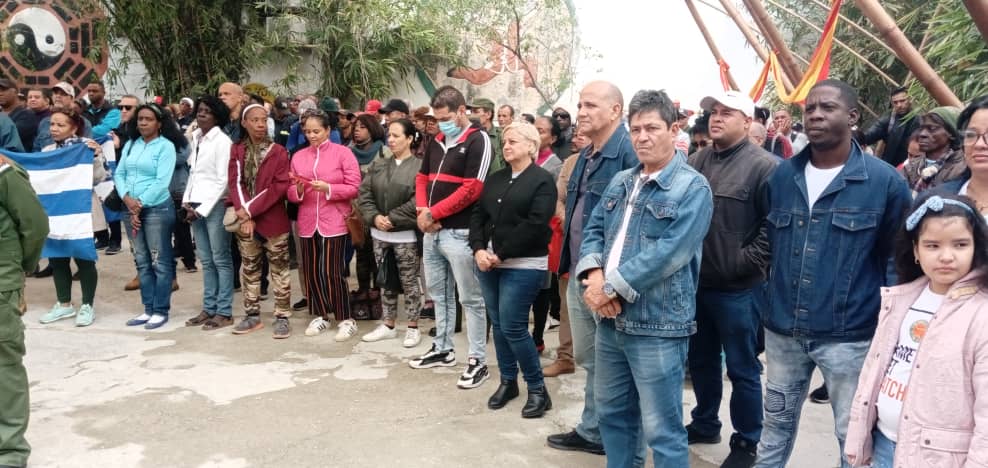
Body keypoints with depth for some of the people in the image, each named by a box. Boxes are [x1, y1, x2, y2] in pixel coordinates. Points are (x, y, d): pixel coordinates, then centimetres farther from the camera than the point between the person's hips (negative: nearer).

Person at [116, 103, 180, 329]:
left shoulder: (166, 146, -5)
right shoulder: (130, 144, 12)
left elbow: (162, 181, -12)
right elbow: (119, 174, 9)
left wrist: (141, 203, -13)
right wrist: (127, 198, -8)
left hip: (157, 208, -6)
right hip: (130, 208, 6)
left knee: (160, 262, -1)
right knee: (142, 262, 10)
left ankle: (161, 311, 6)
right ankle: (148, 309, 18)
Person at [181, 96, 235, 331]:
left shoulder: (222, 141, -8)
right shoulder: (195, 138, 12)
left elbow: (223, 180, -11)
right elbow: (192, 173, 16)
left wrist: (203, 209, -12)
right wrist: (186, 201, 4)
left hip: (215, 205, -7)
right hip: (195, 205, 7)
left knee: (221, 260, -1)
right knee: (206, 261, 11)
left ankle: (224, 312, 4)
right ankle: (209, 308, 18)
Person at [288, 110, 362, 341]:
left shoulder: (343, 152, -2)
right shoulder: (298, 156, 10)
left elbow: (354, 188, -8)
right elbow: (291, 193, 10)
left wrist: (328, 188, -20)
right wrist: (298, 189, -12)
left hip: (335, 223, -5)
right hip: (307, 224, 5)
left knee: (333, 273, -6)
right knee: (311, 272, 8)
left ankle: (346, 320, 6)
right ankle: (321, 316, 23)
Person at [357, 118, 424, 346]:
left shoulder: (420, 166, -9)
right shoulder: (377, 164, 8)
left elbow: (418, 201, -17)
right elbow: (365, 194, 4)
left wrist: (392, 218, -18)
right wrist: (374, 217, -12)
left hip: (406, 235, -5)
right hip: (380, 234, 6)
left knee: (409, 282, 4)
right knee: (386, 281, 15)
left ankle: (412, 328, 16)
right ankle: (388, 325, 26)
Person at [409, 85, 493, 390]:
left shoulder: (478, 141, -10)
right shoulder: (436, 142, 14)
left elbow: (471, 190, -17)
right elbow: (422, 178, 18)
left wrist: (433, 213, -13)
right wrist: (422, 211, -1)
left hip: (459, 233, -8)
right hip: (431, 231, 8)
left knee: (470, 298, 0)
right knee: (439, 293, 18)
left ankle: (477, 361, 8)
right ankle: (443, 349, 32)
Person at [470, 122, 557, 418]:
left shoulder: (542, 180, -6)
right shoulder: (495, 179, 14)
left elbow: (535, 225, -16)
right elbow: (478, 215, 9)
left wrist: (501, 254, -17)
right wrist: (479, 249, -8)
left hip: (523, 266, -7)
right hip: (488, 263, 7)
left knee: (513, 327, -8)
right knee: (498, 324, 11)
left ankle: (537, 389, 8)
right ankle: (508, 381, 26)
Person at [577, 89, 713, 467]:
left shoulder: (692, 188, -10)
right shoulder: (621, 182, 12)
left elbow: (668, 253, -20)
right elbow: (593, 230, 10)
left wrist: (612, 287, -18)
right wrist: (593, 274, -11)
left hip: (658, 324, -7)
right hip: (612, 320, 7)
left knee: (661, 428, 1)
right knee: (612, 411, 20)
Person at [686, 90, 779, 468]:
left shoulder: (765, 166, -11)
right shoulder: (695, 162, 9)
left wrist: (745, 263, -17)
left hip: (738, 288, -6)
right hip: (696, 282, 6)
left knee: (742, 369, 7)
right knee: (700, 360, 20)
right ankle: (704, 423, 38)